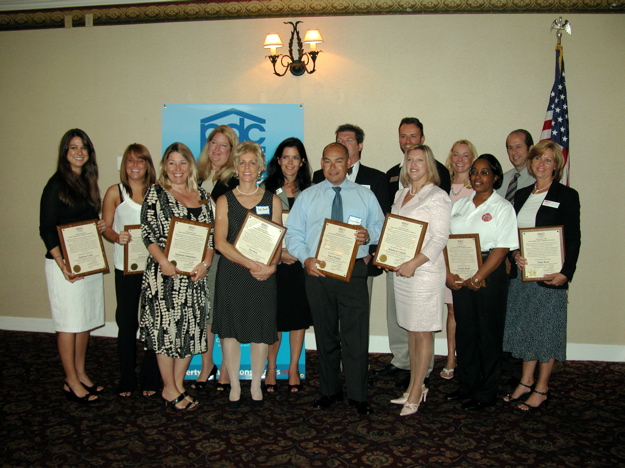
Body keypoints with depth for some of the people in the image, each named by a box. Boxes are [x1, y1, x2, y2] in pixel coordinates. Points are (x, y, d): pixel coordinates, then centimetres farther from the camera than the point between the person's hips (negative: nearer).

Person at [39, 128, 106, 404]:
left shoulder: (88, 182, 12)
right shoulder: (56, 184, -9)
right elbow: (46, 229, -12)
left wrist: (100, 227, 0)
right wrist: (62, 264, -19)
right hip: (65, 263, -7)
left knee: (85, 321, 12)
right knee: (69, 323, 1)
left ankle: (81, 375, 24)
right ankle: (71, 383, 12)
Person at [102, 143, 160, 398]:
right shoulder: (115, 192, 5)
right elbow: (105, 227, 4)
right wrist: (117, 237, -17)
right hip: (126, 267, 0)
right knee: (127, 322, 7)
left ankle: (151, 379, 17)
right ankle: (126, 380, 21)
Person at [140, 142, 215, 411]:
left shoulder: (202, 195, 11)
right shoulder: (156, 192, 0)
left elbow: (211, 234, 10)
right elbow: (147, 231, -7)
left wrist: (206, 262, -4)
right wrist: (163, 261, -18)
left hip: (194, 274, 5)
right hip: (165, 273, -4)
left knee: (191, 328, 8)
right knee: (167, 327, 1)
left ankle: (179, 384, 23)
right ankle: (169, 390, 15)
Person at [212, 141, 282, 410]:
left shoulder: (272, 201, 7)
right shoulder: (225, 201, 4)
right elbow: (220, 242, -6)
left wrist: (271, 265, -16)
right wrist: (250, 264, -17)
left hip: (264, 275, 1)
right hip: (231, 273, 0)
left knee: (261, 330, 5)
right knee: (230, 327, 4)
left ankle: (256, 385, 23)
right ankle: (234, 386, 21)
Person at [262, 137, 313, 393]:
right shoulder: (267, 189, 3)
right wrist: (279, 253, -10)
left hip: (301, 261, 2)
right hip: (274, 261, -2)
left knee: (299, 314, 6)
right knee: (274, 316, 1)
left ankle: (294, 368, 19)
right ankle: (271, 367, 18)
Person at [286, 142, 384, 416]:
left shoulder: (365, 195, 9)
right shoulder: (307, 196, 9)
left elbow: (380, 227, 9)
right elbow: (293, 233, 5)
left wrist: (369, 235, -14)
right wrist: (305, 258, -11)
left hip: (353, 272, -1)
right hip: (317, 271, 1)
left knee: (356, 335, -2)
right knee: (325, 335, 12)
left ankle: (357, 396, 13)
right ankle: (329, 391, 28)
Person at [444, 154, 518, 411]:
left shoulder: (503, 207, -4)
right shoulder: (460, 205, 12)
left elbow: (502, 248, -12)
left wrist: (476, 278, -16)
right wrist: (448, 273, -6)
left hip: (489, 274, -5)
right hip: (460, 276, 5)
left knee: (488, 333, 4)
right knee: (464, 330, 11)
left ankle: (485, 393, 17)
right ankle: (466, 385, 27)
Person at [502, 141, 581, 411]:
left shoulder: (566, 196, -4)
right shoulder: (521, 195, 12)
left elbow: (573, 239, -7)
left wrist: (565, 273, -18)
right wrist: (514, 255, -6)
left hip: (549, 275, -5)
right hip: (521, 273, 5)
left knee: (546, 329, 2)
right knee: (525, 327, 12)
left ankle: (541, 390, 15)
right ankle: (526, 381, 26)